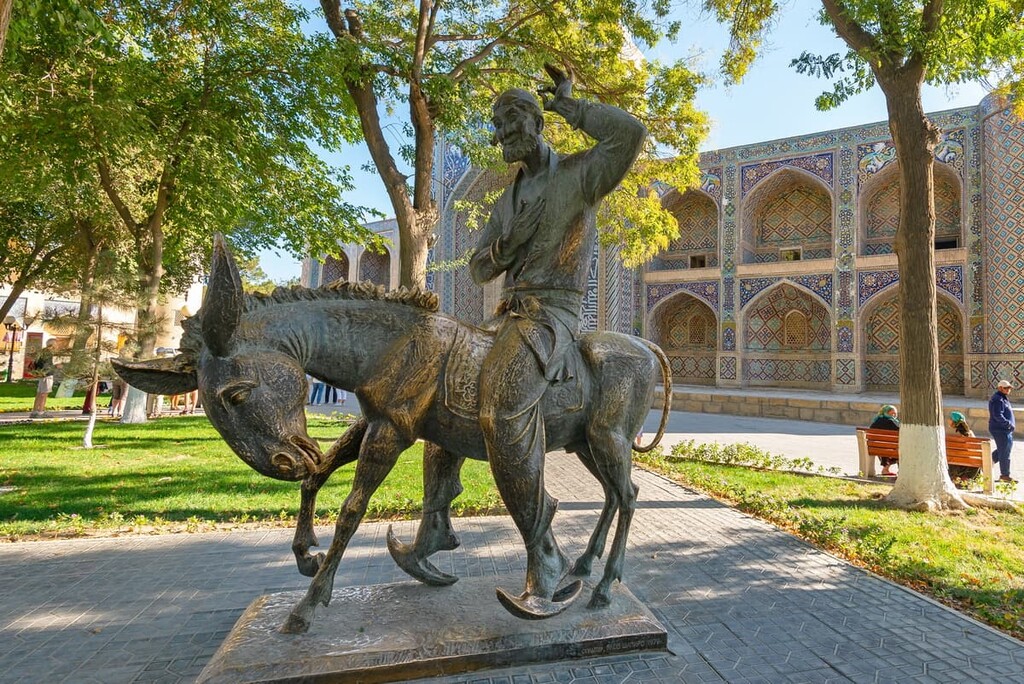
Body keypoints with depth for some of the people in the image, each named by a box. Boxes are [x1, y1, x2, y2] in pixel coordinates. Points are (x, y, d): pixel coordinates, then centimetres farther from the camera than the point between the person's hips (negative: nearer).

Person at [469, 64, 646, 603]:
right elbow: (478, 270, 20)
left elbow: (630, 132, -18)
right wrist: (501, 249, -4)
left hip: (552, 312, -8)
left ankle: (542, 550, -23)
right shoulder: (506, 202, 22)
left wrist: (567, 104, -3)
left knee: (501, 409, -35)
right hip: (509, 312, 9)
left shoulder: (580, 174, 2)